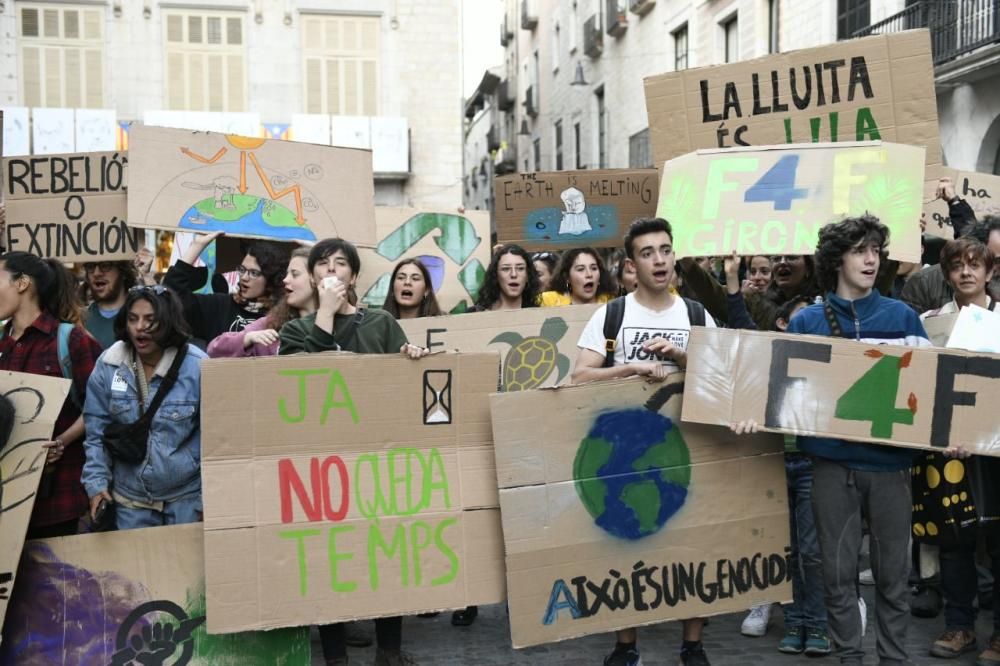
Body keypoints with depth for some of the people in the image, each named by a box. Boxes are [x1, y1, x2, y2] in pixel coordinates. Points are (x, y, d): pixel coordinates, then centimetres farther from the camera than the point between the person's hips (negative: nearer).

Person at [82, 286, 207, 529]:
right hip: (129, 499, 2)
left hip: (186, 497, -2)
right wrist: (97, 482, -4)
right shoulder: (108, 365, -5)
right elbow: (97, 430, 3)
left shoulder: (198, 367, -13)